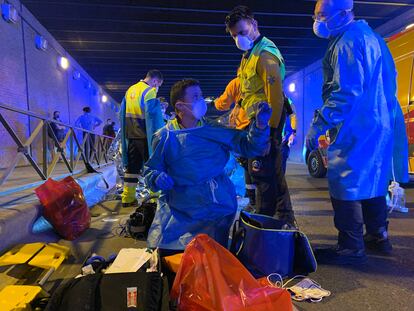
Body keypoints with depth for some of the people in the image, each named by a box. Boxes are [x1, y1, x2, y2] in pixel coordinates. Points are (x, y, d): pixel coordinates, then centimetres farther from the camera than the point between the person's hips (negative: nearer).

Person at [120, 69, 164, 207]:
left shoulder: (130, 90, 15)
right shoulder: (149, 91, -10)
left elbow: (122, 112, 19)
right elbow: (152, 111, -24)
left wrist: (126, 130, 23)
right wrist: (157, 99, -9)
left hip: (130, 134, 7)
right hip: (144, 135, -7)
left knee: (131, 165, 10)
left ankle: (127, 198, 12)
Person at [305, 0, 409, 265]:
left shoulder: (347, 42, -13)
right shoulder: (370, 35, 19)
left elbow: (345, 93, -23)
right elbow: (390, 80, 23)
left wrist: (318, 126, -21)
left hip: (357, 128, -11)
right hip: (381, 124, 11)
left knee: (345, 185, -5)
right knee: (372, 180, 17)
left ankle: (351, 249, 3)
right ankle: (378, 237, 29)